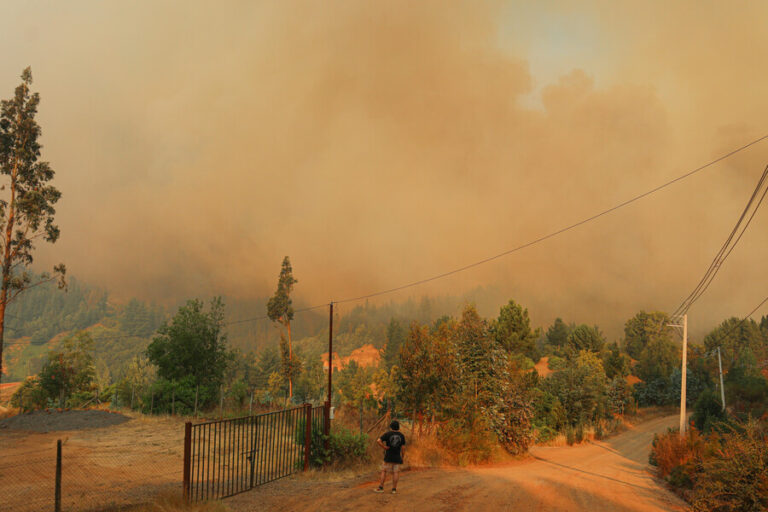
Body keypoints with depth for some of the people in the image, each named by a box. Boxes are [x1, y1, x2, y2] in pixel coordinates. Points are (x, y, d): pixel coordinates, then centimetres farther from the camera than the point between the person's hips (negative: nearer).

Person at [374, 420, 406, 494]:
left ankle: (381, 487, 3)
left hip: (388, 457, -2)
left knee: (384, 471, 6)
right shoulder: (401, 435, -1)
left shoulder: (387, 434, -7)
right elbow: (403, 447, -1)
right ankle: (394, 489, 1)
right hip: (397, 457, 2)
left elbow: (378, 441, -18)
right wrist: (402, 457, 9)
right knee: (395, 473, 4)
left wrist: (384, 447, -8)